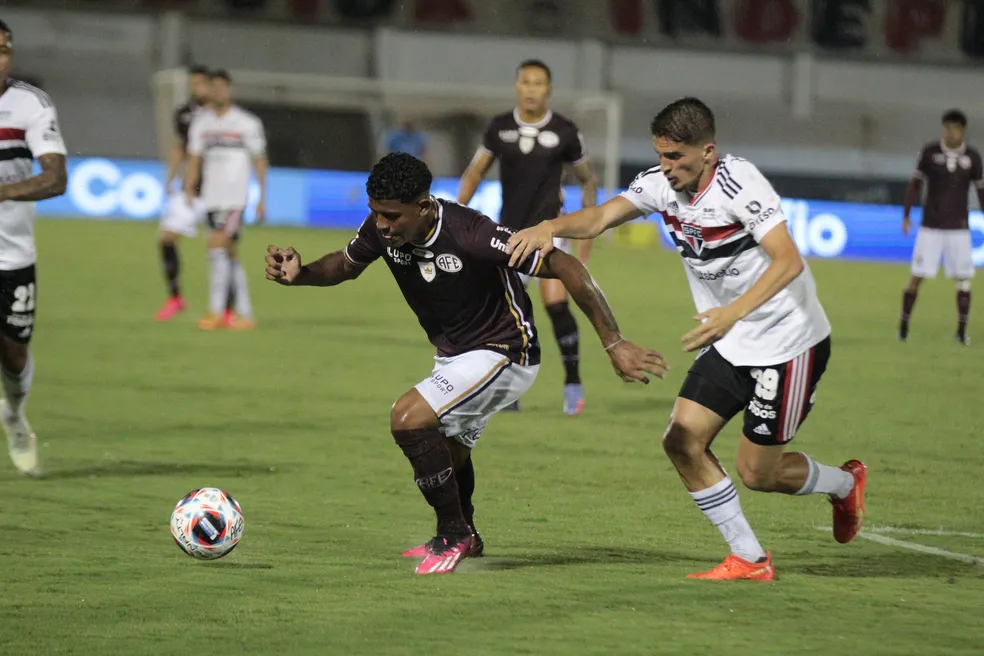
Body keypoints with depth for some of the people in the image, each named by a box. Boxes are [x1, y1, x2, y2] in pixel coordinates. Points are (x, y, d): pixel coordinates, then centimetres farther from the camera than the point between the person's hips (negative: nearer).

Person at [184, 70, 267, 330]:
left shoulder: (247, 122, -1)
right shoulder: (201, 122, 11)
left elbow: (260, 161, 1)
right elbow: (194, 158, 12)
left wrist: (262, 199, -3)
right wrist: (189, 189, -2)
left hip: (235, 196, -5)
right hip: (211, 198, 5)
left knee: (217, 246, -17)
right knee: (229, 254, 6)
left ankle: (216, 311, -17)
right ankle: (244, 314, 11)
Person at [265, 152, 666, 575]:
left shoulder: (470, 235, -33)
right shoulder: (382, 229, -14)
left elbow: (565, 267, -27)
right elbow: (347, 264, 9)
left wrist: (614, 344, -26)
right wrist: (298, 273, -13)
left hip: (504, 353, -8)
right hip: (453, 353, 8)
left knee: (408, 418, -23)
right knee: (446, 448, 25)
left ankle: (453, 536, -8)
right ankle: (464, 537, 53)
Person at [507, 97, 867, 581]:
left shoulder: (739, 184, -24)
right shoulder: (662, 184, -2)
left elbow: (788, 261, -32)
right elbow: (600, 219, -9)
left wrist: (733, 312, -45)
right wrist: (550, 227, -31)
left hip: (788, 340, -8)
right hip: (730, 344, 8)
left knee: (757, 474, -1)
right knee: (683, 442, -4)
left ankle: (845, 484, 29)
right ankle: (749, 560, 6)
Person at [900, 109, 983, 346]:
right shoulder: (929, 152, -4)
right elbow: (915, 184, 2)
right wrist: (906, 215, -2)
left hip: (959, 228, 1)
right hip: (931, 226, -1)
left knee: (963, 279, -1)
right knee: (917, 276, -3)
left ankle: (962, 330, 7)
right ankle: (904, 324, 8)